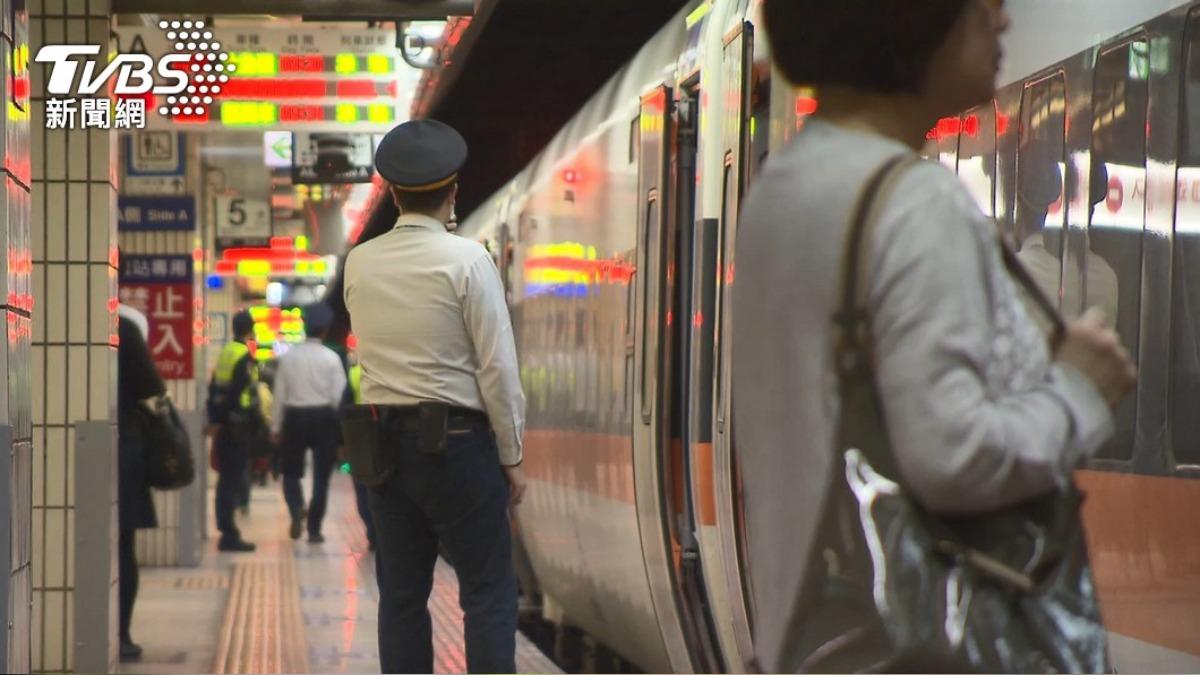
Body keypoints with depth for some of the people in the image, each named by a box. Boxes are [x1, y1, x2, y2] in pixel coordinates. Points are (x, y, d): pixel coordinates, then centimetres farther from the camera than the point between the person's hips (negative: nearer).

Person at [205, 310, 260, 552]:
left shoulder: (224, 353, 14)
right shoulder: (245, 357, -12)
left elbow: (213, 389, 16)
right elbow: (250, 393, -18)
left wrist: (214, 419, 18)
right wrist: (257, 422, -13)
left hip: (222, 423, 8)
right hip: (239, 425, -8)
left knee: (226, 477, 15)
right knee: (234, 479, -7)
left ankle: (225, 528, 21)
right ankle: (229, 534, -8)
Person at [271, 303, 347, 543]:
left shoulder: (288, 356, -1)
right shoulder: (331, 358, -6)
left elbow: (279, 395, 0)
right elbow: (339, 396, -7)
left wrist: (276, 427, 7)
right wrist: (342, 427, 4)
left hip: (294, 417, 1)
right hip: (323, 417, -1)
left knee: (291, 471, 14)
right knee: (321, 476, 7)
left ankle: (296, 508, -14)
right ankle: (314, 529, 5)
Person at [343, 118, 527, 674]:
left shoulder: (359, 263, 4)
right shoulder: (467, 260, -12)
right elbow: (498, 367, -11)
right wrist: (512, 457, -3)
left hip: (384, 440, 5)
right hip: (457, 441, -5)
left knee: (401, 593, 9)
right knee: (488, 592, 1)